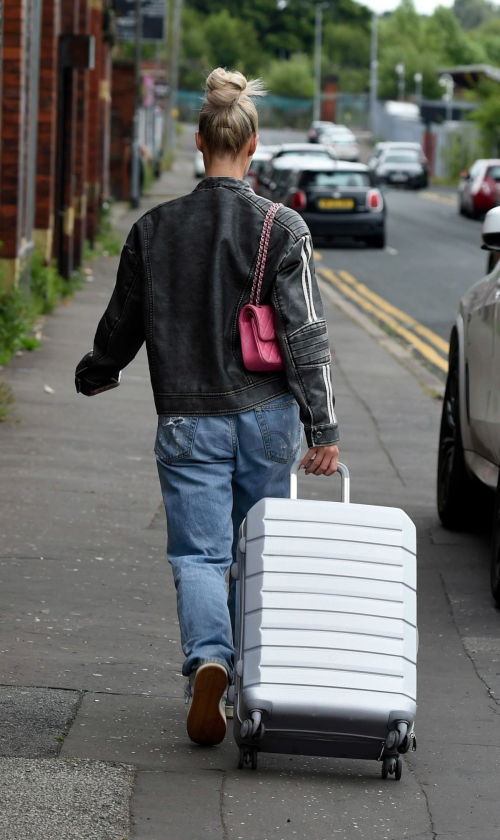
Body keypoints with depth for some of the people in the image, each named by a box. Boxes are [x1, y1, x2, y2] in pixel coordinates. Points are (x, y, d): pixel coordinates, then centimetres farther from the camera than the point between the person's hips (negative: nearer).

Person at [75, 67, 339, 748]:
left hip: (189, 422, 0)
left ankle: (209, 661, -25)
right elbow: (306, 335, -10)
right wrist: (323, 428, -8)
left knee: (198, 552, 1)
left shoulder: (154, 229, -2)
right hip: (267, 417, 0)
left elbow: (122, 323, 9)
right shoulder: (284, 229, -7)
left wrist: (94, 376, 30)